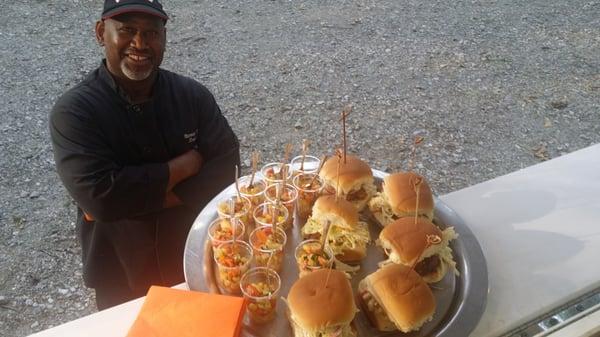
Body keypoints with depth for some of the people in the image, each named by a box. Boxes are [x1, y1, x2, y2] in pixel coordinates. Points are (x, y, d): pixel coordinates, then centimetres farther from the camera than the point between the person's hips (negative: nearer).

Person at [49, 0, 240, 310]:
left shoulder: (193, 95, -9)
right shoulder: (73, 111, -17)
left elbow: (225, 166, -15)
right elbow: (99, 196, -27)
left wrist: (128, 201, -21)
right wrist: (185, 165, -20)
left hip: (199, 263, 3)